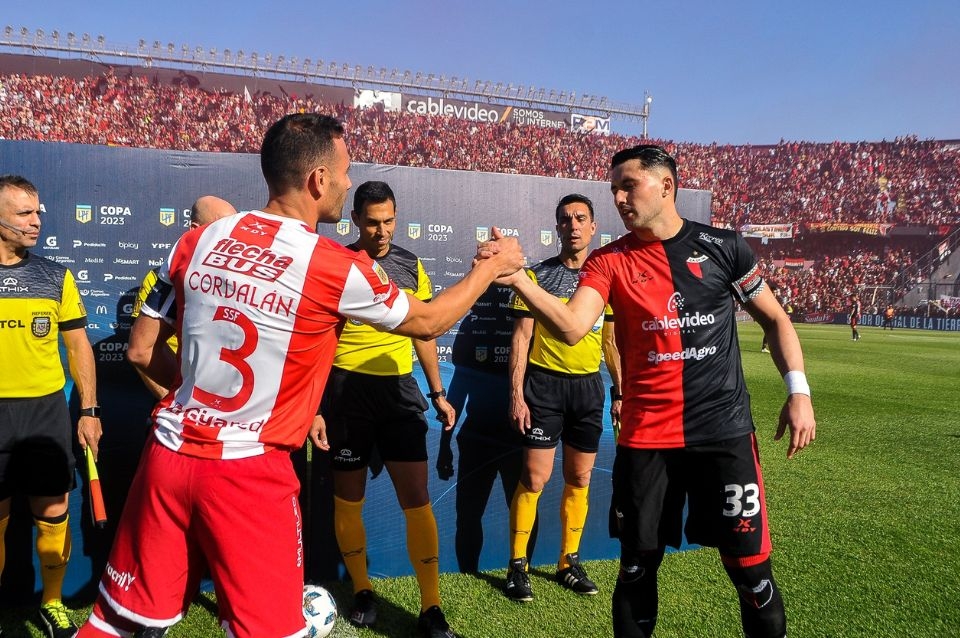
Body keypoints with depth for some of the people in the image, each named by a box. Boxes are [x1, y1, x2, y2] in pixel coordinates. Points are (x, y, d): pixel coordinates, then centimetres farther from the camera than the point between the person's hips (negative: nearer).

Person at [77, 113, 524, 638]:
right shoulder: (337, 268, -13)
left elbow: (142, 350, 9)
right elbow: (428, 322, 3)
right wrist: (492, 266, 18)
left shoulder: (196, 242, 1)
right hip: (249, 473, -5)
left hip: (170, 454, 6)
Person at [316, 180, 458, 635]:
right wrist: (314, 405, -6)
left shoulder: (411, 266, 5)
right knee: (348, 500, 9)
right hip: (346, 390, -2)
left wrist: (438, 394, 12)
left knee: (417, 501, -2)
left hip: (398, 388, 2)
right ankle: (362, 591, 30)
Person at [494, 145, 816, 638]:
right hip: (645, 437, 1)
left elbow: (774, 319, 10)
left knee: (750, 566, 5)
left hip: (725, 430, 0)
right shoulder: (609, 261, -1)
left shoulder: (723, 246, 1)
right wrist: (515, 278, -29)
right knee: (637, 566, 10)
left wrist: (799, 392, 1)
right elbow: (572, 327, -17)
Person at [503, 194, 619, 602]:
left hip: (589, 385, 4)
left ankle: (569, 563, 24)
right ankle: (517, 566, 11)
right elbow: (521, 337, -3)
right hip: (544, 383, -3)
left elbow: (611, 341, 14)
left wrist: (621, 391, 9)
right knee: (534, 478, -3)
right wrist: (516, 393, -10)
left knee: (579, 480, 10)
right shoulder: (537, 275, -1)